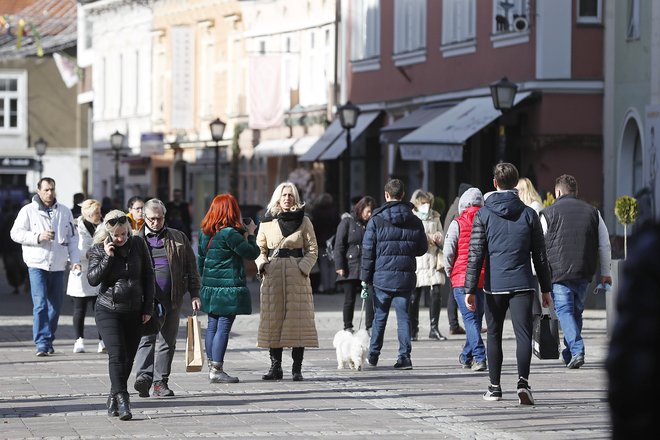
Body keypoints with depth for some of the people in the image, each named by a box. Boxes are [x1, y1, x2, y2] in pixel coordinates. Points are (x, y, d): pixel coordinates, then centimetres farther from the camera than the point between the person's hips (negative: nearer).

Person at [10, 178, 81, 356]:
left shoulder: (64, 212, 11)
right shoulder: (28, 211, 1)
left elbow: (72, 238, 14)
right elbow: (16, 233, -3)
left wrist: (75, 260, 3)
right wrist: (38, 237, -15)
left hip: (58, 266, 4)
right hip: (37, 264, -4)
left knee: (55, 306, 6)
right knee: (40, 305, -13)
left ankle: (48, 341, 18)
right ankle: (42, 343, -14)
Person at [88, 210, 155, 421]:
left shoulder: (138, 244, 1)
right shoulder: (99, 249, -4)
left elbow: (148, 276, 7)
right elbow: (93, 279, -13)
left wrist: (148, 308, 3)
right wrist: (107, 258, -22)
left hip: (134, 312, 3)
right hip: (108, 310, -3)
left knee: (128, 358, 7)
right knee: (117, 354, -17)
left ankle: (113, 400, 21)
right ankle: (122, 401, -20)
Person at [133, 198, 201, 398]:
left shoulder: (178, 238, 14)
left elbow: (191, 267, 15)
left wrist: (194, 294, 8)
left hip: (172, 299, 3)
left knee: (167, 342, 5)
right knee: (146, 338, -15)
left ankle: (160, 382, 9)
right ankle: (143, 376, -25)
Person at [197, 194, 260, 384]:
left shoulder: (205, 232, 8)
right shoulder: (230, 233, -16)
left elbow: (200, 259, 17)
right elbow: (252, 253, -10)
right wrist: (250, 234, 5)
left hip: (210, 287, 8)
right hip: (229, 287, -8)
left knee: (212, 326, 13)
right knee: (224, 327, -6)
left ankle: (212, 366, 18)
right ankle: (217, 370, -8)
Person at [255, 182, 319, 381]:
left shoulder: (303, 221, 6)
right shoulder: (267, 222, 10)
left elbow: (312, 249, 6)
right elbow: (260, 248, 17)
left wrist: (304, 267, -9)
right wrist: (262, 263, -2)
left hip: (296, 275, -1)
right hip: (273, 275, 1)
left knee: (298, 320, -5)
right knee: (273, 320, -1)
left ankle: (297, 368, -1)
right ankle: (275, 367, 5)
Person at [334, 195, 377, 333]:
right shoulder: (347, 222, 2)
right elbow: (338, 246, -1)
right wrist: (339, 266, -9)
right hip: (350, 269, -3)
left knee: (371, 298, -6)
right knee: (349, 300, 4)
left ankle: (369, 327, -1)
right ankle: (348, 328, 12)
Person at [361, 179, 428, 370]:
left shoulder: (376, 220, -5)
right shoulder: (415, 221, 3)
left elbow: (368, 250, -5)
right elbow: (422, 248, 10)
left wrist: (365, 276, 1)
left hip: (382, 276, -2)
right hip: (406, 277, 2)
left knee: (379, 316, 10)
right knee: (403, 316, 5)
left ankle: (373, 355, 18)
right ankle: (405, 356, -3)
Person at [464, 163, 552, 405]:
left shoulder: (483, 214, 0)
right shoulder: (529, 214, 4)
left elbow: (475, 255, -4)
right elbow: (540, 255, 7)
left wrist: (470, 289, -2)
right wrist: (546, 288, 14)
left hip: (494, 285, 0)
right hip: (522, 284, 0)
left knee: (494, 335, 13)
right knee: (523, 334, -5)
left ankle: (494, 387, 17)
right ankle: (523, 381, -24)